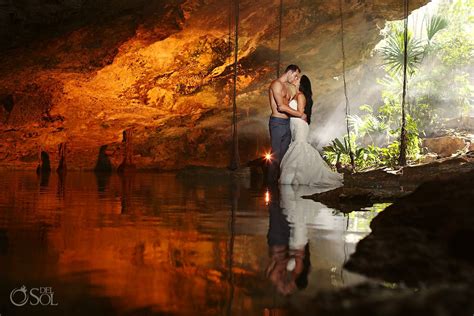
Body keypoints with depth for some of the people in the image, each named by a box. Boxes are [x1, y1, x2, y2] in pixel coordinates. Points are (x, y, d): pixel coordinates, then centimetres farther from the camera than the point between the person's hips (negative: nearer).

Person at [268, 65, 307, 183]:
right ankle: (272, 181, -4)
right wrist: (300, 114, -11)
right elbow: (281, 106, -18)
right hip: (277, 122, -9)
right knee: (276, 153, -7)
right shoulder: (277, 84, -10)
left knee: (285, 151, 9)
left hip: (286, 122, 9)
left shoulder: (284, 86, 20)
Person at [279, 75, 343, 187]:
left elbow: (300, 113, -14)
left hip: (300, 126, -9)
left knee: (299, 149, -9)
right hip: (295, 127, 9)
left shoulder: (300, 96, -9)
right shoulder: (295, 95, 17)